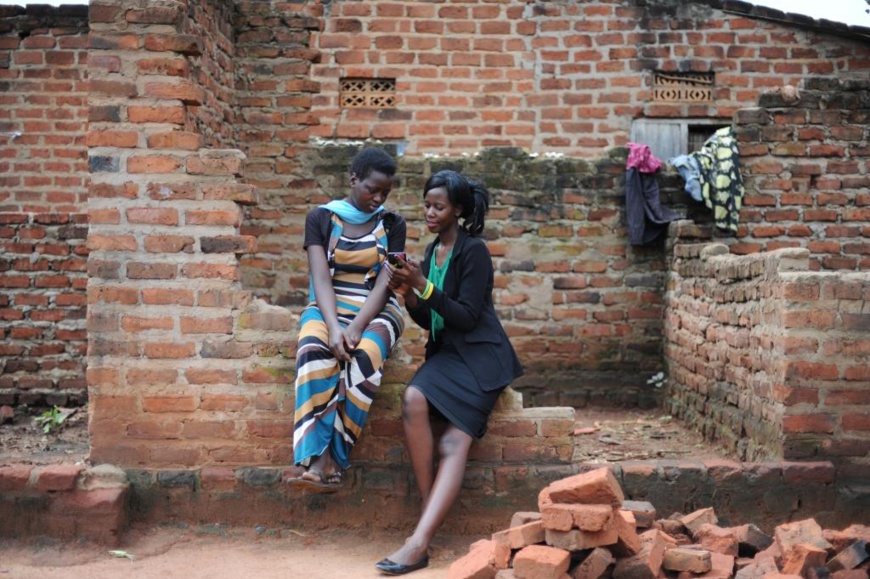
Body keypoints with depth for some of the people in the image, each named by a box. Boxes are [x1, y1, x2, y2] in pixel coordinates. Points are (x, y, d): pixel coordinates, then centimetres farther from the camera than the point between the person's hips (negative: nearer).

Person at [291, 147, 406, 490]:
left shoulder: (393, 224, 8)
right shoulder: (321, 218, 6)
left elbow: (384, 283, -4)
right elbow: (321, 279, -6)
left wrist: (356, 327, -20)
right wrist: (334, 327, -24)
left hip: (376, 312, 0)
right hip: (328, 308, 0)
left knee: (364, 356, -35)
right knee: (314, 352, -35)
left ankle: (329, 459, -34)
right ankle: (321, 459, -40)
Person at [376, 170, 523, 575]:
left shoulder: (474, 251, -8)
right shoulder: (432, 251, 13)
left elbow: (467, 317, -14)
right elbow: (427, 320, 14)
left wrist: (423, 285, -20)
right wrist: (407, 293, -5)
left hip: (480, 355, -6)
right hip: (445, 351, 6)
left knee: (454, 442, -23)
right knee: (413, 399, -27)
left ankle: (419, 542, -32)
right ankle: (429, 517, -20)